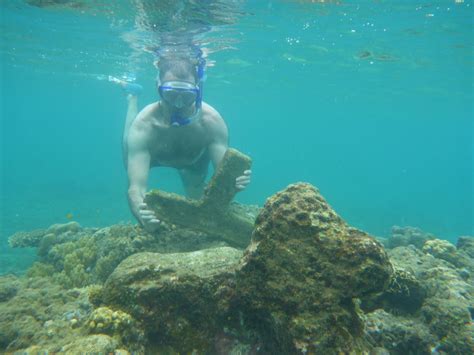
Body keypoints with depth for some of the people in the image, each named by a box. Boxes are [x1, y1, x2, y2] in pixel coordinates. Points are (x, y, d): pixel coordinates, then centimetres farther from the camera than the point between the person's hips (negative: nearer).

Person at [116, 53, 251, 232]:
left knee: (196, 197, 25)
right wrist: (142, 213, -71)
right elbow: (136, 187, -48)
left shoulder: (212, 121, -41)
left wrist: (234, 181, -66)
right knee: (131, 165, 32)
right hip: (154, 155, 0)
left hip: (195, 158, 1)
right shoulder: (143, 125, -44)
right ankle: (132, 97, 39)